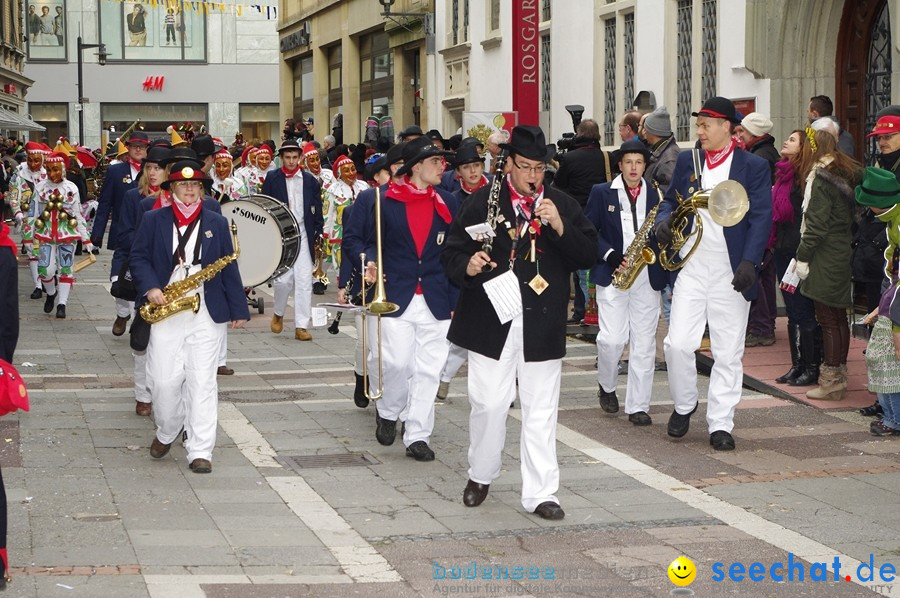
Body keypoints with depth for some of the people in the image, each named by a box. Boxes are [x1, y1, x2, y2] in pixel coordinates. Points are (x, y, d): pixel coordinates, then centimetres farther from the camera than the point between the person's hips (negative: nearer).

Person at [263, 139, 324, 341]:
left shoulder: (310, 181, 9)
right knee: (283, 279, -7)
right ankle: (278, 314, 21)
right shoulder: (272, 179, 4)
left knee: (304, 281, -2)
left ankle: (301, 326, 2)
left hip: (303, 235, 2)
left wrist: (318, 233, 4)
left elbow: (317, 210, 12)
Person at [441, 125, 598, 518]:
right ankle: (481, 475, 26)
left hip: (543, 325, 1)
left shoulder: (563, 205, 8)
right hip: (492, 322, -1)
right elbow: (452, 254, 1)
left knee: (541, 411, 4)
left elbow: (589, 256, 0)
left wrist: (561, 227, -15)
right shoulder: (482, 202, 2)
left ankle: (540, 493, 10)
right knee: (488, 405, 4)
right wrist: (467, 266, -21)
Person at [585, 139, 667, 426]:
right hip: (612, 274, -2)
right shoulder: (601, 193, 4)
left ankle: (638, 406, 6)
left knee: (644, 343, 0)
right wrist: (610, 255, -11)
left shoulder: (656, 195, 10)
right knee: (612, 338, -9)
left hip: (647, 277, 2)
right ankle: (607, 386, 20)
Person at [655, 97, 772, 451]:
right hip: (691, 268, 2)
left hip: (731, 273, -2)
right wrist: (663, 220, -5)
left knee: (728, 354, 2)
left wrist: (749, 262, -19)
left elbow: (761, 218, -6)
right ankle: (684, 406, 17)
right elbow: (671, 200, 19)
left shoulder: (754, 167, -1)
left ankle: (720, 425, 11)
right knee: (678, 343, -7)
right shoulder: (687, 162, 10)